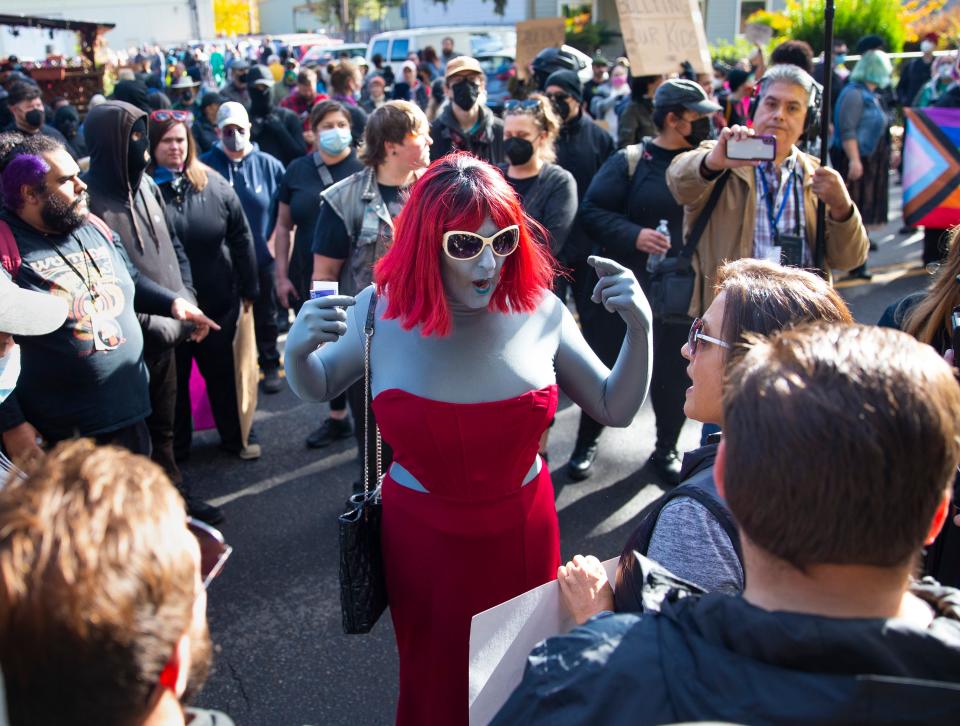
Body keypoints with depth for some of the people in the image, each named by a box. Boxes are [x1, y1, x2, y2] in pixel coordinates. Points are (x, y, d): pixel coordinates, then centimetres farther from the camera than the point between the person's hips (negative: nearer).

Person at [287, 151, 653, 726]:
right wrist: (297, 350, -18)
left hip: (523, 532, 1)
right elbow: (318, 389, 4)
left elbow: (616, 409, -4)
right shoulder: (381, 313, -14)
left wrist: (640, 327, -20)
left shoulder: (539, 312, -13)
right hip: (423, 538, 0)